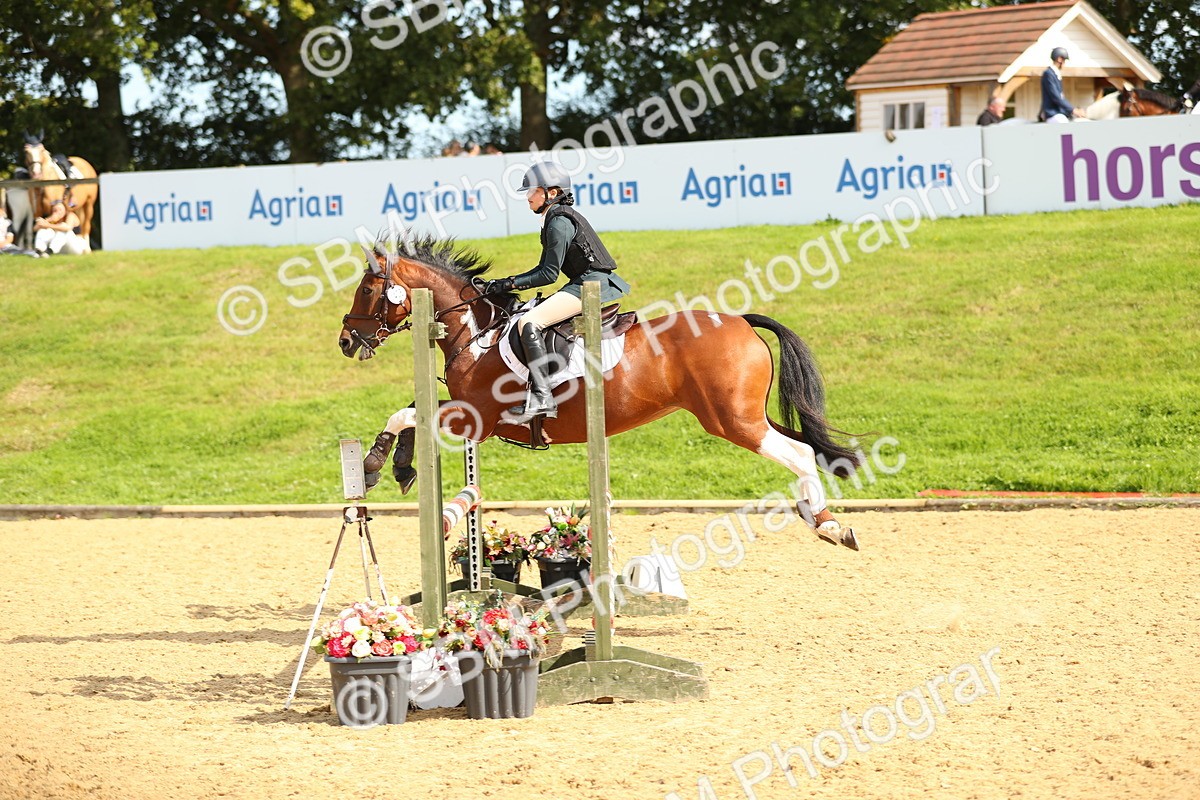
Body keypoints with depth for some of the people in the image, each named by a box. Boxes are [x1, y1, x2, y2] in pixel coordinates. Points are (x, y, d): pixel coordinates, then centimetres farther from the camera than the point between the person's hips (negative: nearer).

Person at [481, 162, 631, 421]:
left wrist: (510, 283, -11)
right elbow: (543, 269, 21)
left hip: (592, 284, -11)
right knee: (532, 319, 20)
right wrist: (504, 284, 13)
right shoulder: (556, 219, 19)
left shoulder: (559, 223, -13)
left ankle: (542, 397, -31)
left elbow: (549, 274, -16)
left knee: (530, 322, -22)